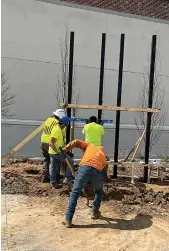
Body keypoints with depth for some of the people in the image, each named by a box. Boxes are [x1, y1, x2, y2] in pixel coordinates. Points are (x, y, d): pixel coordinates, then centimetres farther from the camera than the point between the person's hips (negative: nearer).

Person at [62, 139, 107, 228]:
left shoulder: (90, 146, 32)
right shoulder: (104, 157, 34)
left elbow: (76, 142, 18)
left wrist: (65, 149, 13)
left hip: (84, 168, -1)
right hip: (96, 171, 2)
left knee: (74, 194, 7)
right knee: (99, 191, 32)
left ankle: (68, 220, 6)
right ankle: (95, 212, 36)